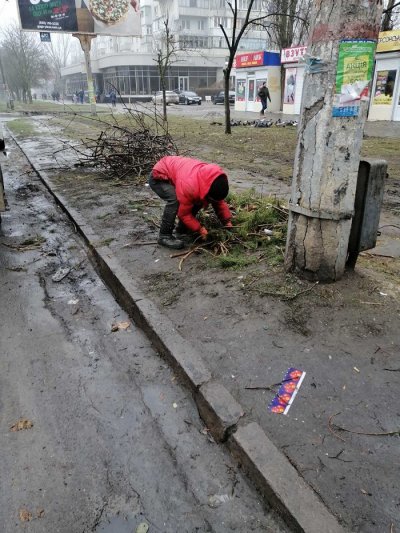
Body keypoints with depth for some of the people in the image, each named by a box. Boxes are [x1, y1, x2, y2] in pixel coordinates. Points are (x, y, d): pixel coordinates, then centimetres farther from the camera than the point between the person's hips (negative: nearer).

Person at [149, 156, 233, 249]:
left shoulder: (212, 180, -18)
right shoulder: (189, 186, -41)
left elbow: (220, 202, -2)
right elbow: (184, 213, -27)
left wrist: (228, 222, -10)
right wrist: (200, 229, -24)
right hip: (158, 177, -8)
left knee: (197, 201, -2)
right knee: (175, 200, -33)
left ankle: (181, 231, 10)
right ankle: (164, 236, -21)